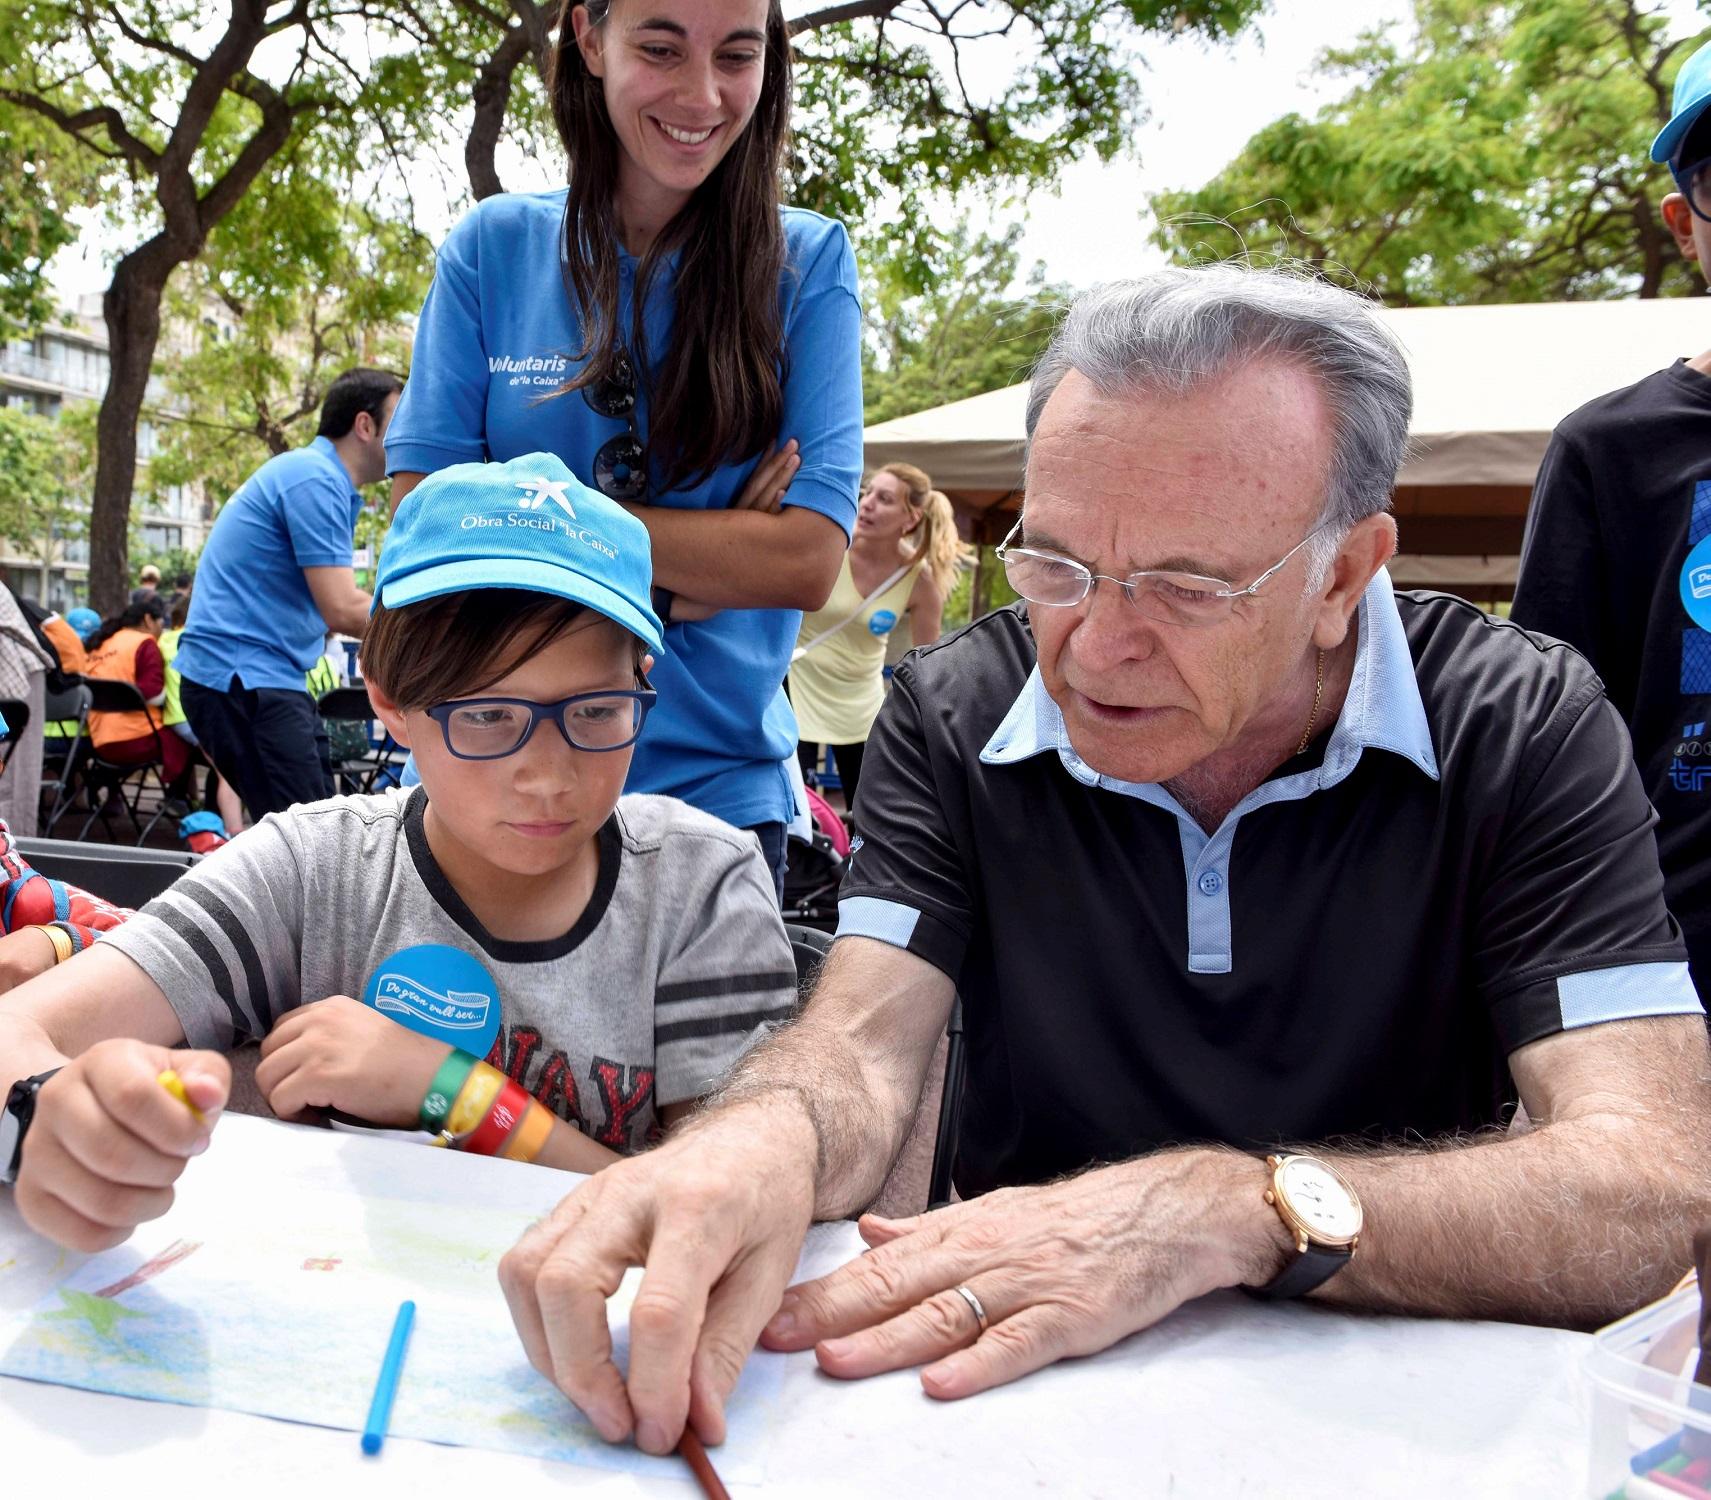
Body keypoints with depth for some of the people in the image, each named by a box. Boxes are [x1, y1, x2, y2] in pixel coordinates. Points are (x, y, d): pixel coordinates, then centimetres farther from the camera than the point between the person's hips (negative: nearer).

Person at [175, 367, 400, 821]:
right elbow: (342, 610, -21)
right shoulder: (316, 480, -15)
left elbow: (337, 602, 18)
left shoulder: (320, 477, 17)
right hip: (240, 678, -11)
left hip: (266, 680, 11)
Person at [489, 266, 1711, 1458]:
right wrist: (768, 1135, -34)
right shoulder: (954, 717, -4)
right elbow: (863, 1048, -11)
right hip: (1020, 1372, 2)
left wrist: (1227, 1211, -30)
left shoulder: (1528, 734, -11)